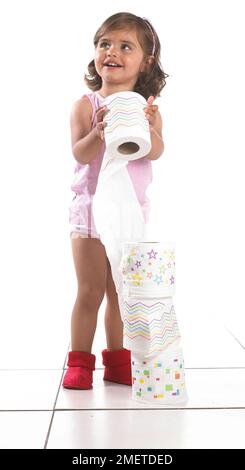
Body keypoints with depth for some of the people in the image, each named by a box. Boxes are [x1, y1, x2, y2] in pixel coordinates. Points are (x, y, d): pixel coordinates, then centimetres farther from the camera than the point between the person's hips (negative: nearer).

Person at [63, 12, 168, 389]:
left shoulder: (148, 108, 2)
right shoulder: (85, 106, -4)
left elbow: (156, 152, -12)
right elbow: (79, 154, -14)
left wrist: (144, 128, -31)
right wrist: (100, 132, -31)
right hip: (91, 207, -2)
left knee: (121, 293, 11)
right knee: (90, 292, 1)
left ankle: (117, 361, 23)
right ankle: (80, 362, 13)